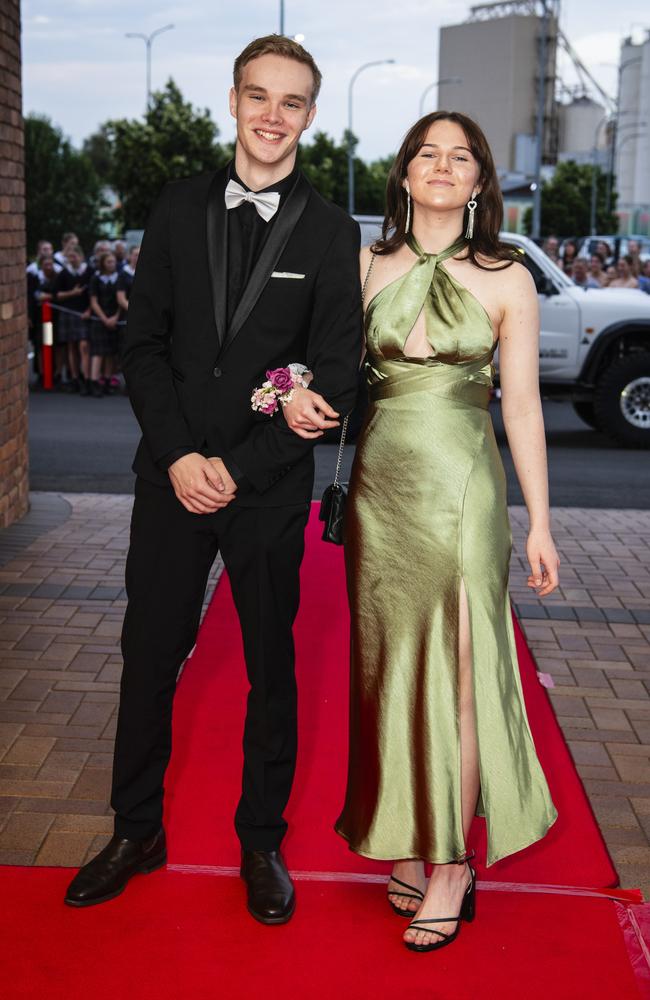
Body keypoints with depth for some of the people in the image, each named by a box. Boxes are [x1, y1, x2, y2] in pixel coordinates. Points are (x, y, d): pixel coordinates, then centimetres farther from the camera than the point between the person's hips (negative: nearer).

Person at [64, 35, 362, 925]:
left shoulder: (331, 233, -3)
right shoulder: (180, 209, 4)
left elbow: (337, 376, -7)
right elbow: (144, 343, 3)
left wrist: (238, 469, -13)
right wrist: (177, 457, -9)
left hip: (269, 487, -2)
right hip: (174, 475, 2)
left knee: (271, 666, 10)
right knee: (149, 655, 9)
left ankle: (262, 842, 26)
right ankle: (138, 830, 27)